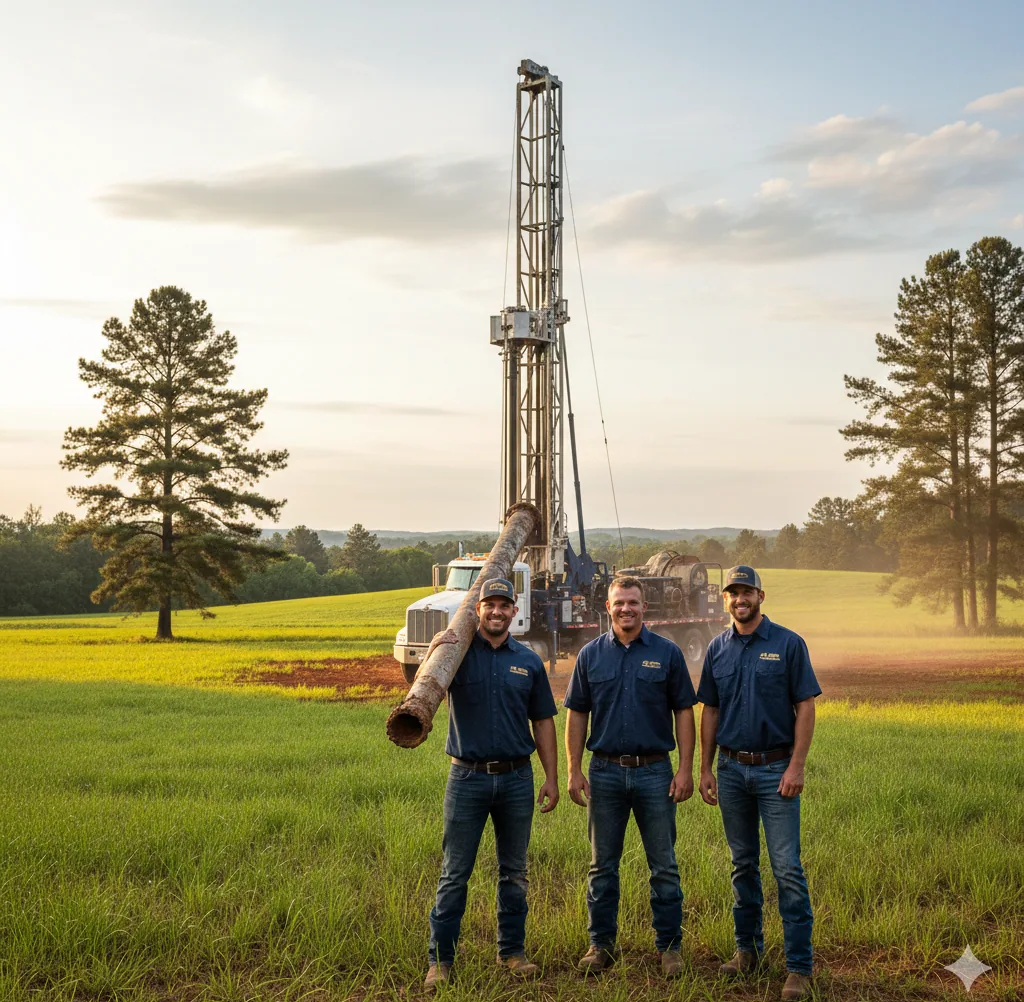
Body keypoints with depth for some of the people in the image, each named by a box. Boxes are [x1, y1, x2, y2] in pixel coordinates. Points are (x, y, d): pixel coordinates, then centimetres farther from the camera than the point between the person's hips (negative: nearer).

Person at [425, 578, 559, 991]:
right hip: (467, 777, -3)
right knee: (455, 873, 2)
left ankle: (512, 950, 26)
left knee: (514, 871, 12)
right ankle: (440, 958, 11)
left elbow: (543, 721, 11)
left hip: (517, 778, 3)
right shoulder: (459, 652, -1)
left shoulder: (528, 661, 7)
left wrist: (551, 778, 7)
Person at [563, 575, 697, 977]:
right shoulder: (591, 655, 4)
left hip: (654, 771, -1)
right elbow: (577, 715, 7)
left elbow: (683, 712, 2)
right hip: (605, 772, 1)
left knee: (664, 866, 5)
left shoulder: (667, 653, 1)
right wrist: (574, 771, 1)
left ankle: (669, 945, 17)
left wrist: (686, 768, -5)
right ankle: (601, 944, 21)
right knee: (602, 865, 10)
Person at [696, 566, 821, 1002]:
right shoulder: (717, 649, 7)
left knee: (788, 869, -5)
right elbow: (710, 711, 12)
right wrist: (705, 768, 8)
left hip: (776, 769, -4)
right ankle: (748, 948, 26)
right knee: (742, 865, 13)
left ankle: (799, 966, 1)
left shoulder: (788, 644, -5)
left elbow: (805, 706, -6)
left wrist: (797, 766, -13)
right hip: (732, 769, 4)